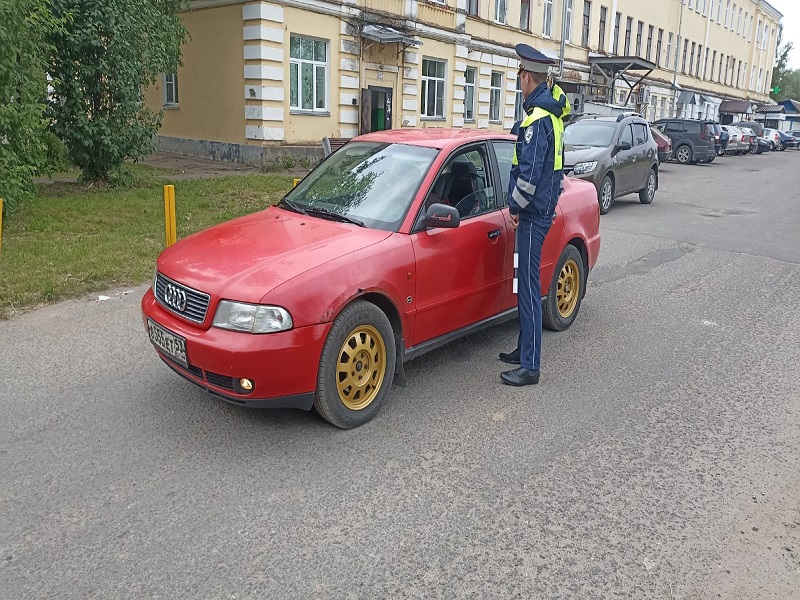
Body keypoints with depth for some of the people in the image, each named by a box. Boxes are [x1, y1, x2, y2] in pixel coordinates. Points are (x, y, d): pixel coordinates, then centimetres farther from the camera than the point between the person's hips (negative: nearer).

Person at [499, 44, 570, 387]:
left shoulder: (538, 119, -19)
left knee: (529, 288, -7)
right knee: (527, 284, 17)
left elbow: (529, 174, -23)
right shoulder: (551, 108, 11)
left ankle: (530, 367, 0)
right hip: (541, 209, 10)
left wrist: (516, 206, -9)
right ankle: (524, 349, 29)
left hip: (534, 214, -10)